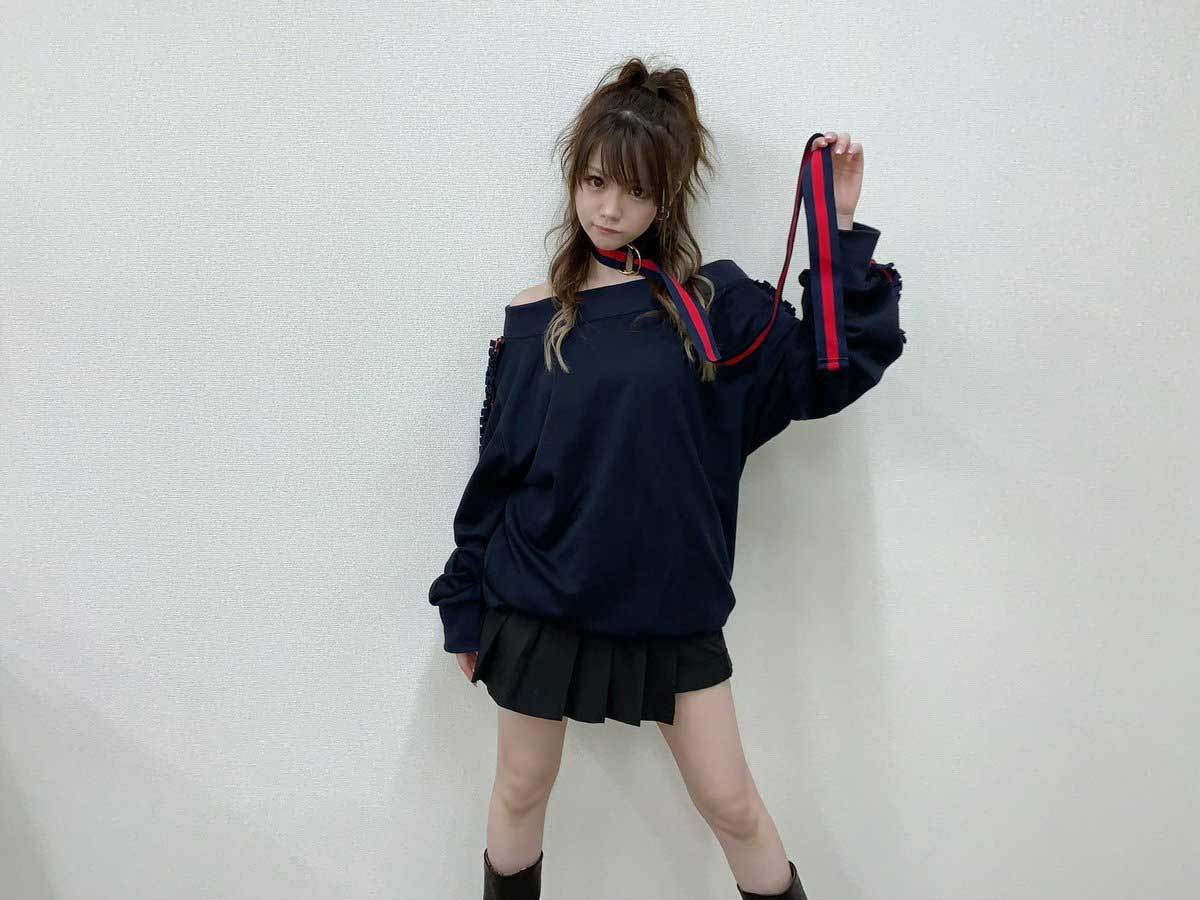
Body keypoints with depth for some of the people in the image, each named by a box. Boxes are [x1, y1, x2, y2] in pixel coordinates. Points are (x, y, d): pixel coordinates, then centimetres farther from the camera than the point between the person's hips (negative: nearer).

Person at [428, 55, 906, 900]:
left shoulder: (714, 305, -3)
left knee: (732, 805, 10)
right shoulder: (530, 321, -1)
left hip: (671, 611, -1)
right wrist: (466, 605, 7)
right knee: (521, 791, 17)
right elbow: (496, 473, 2)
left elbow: (833, 370, -9)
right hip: (539, 603, 1)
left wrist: (840, 234, -13)